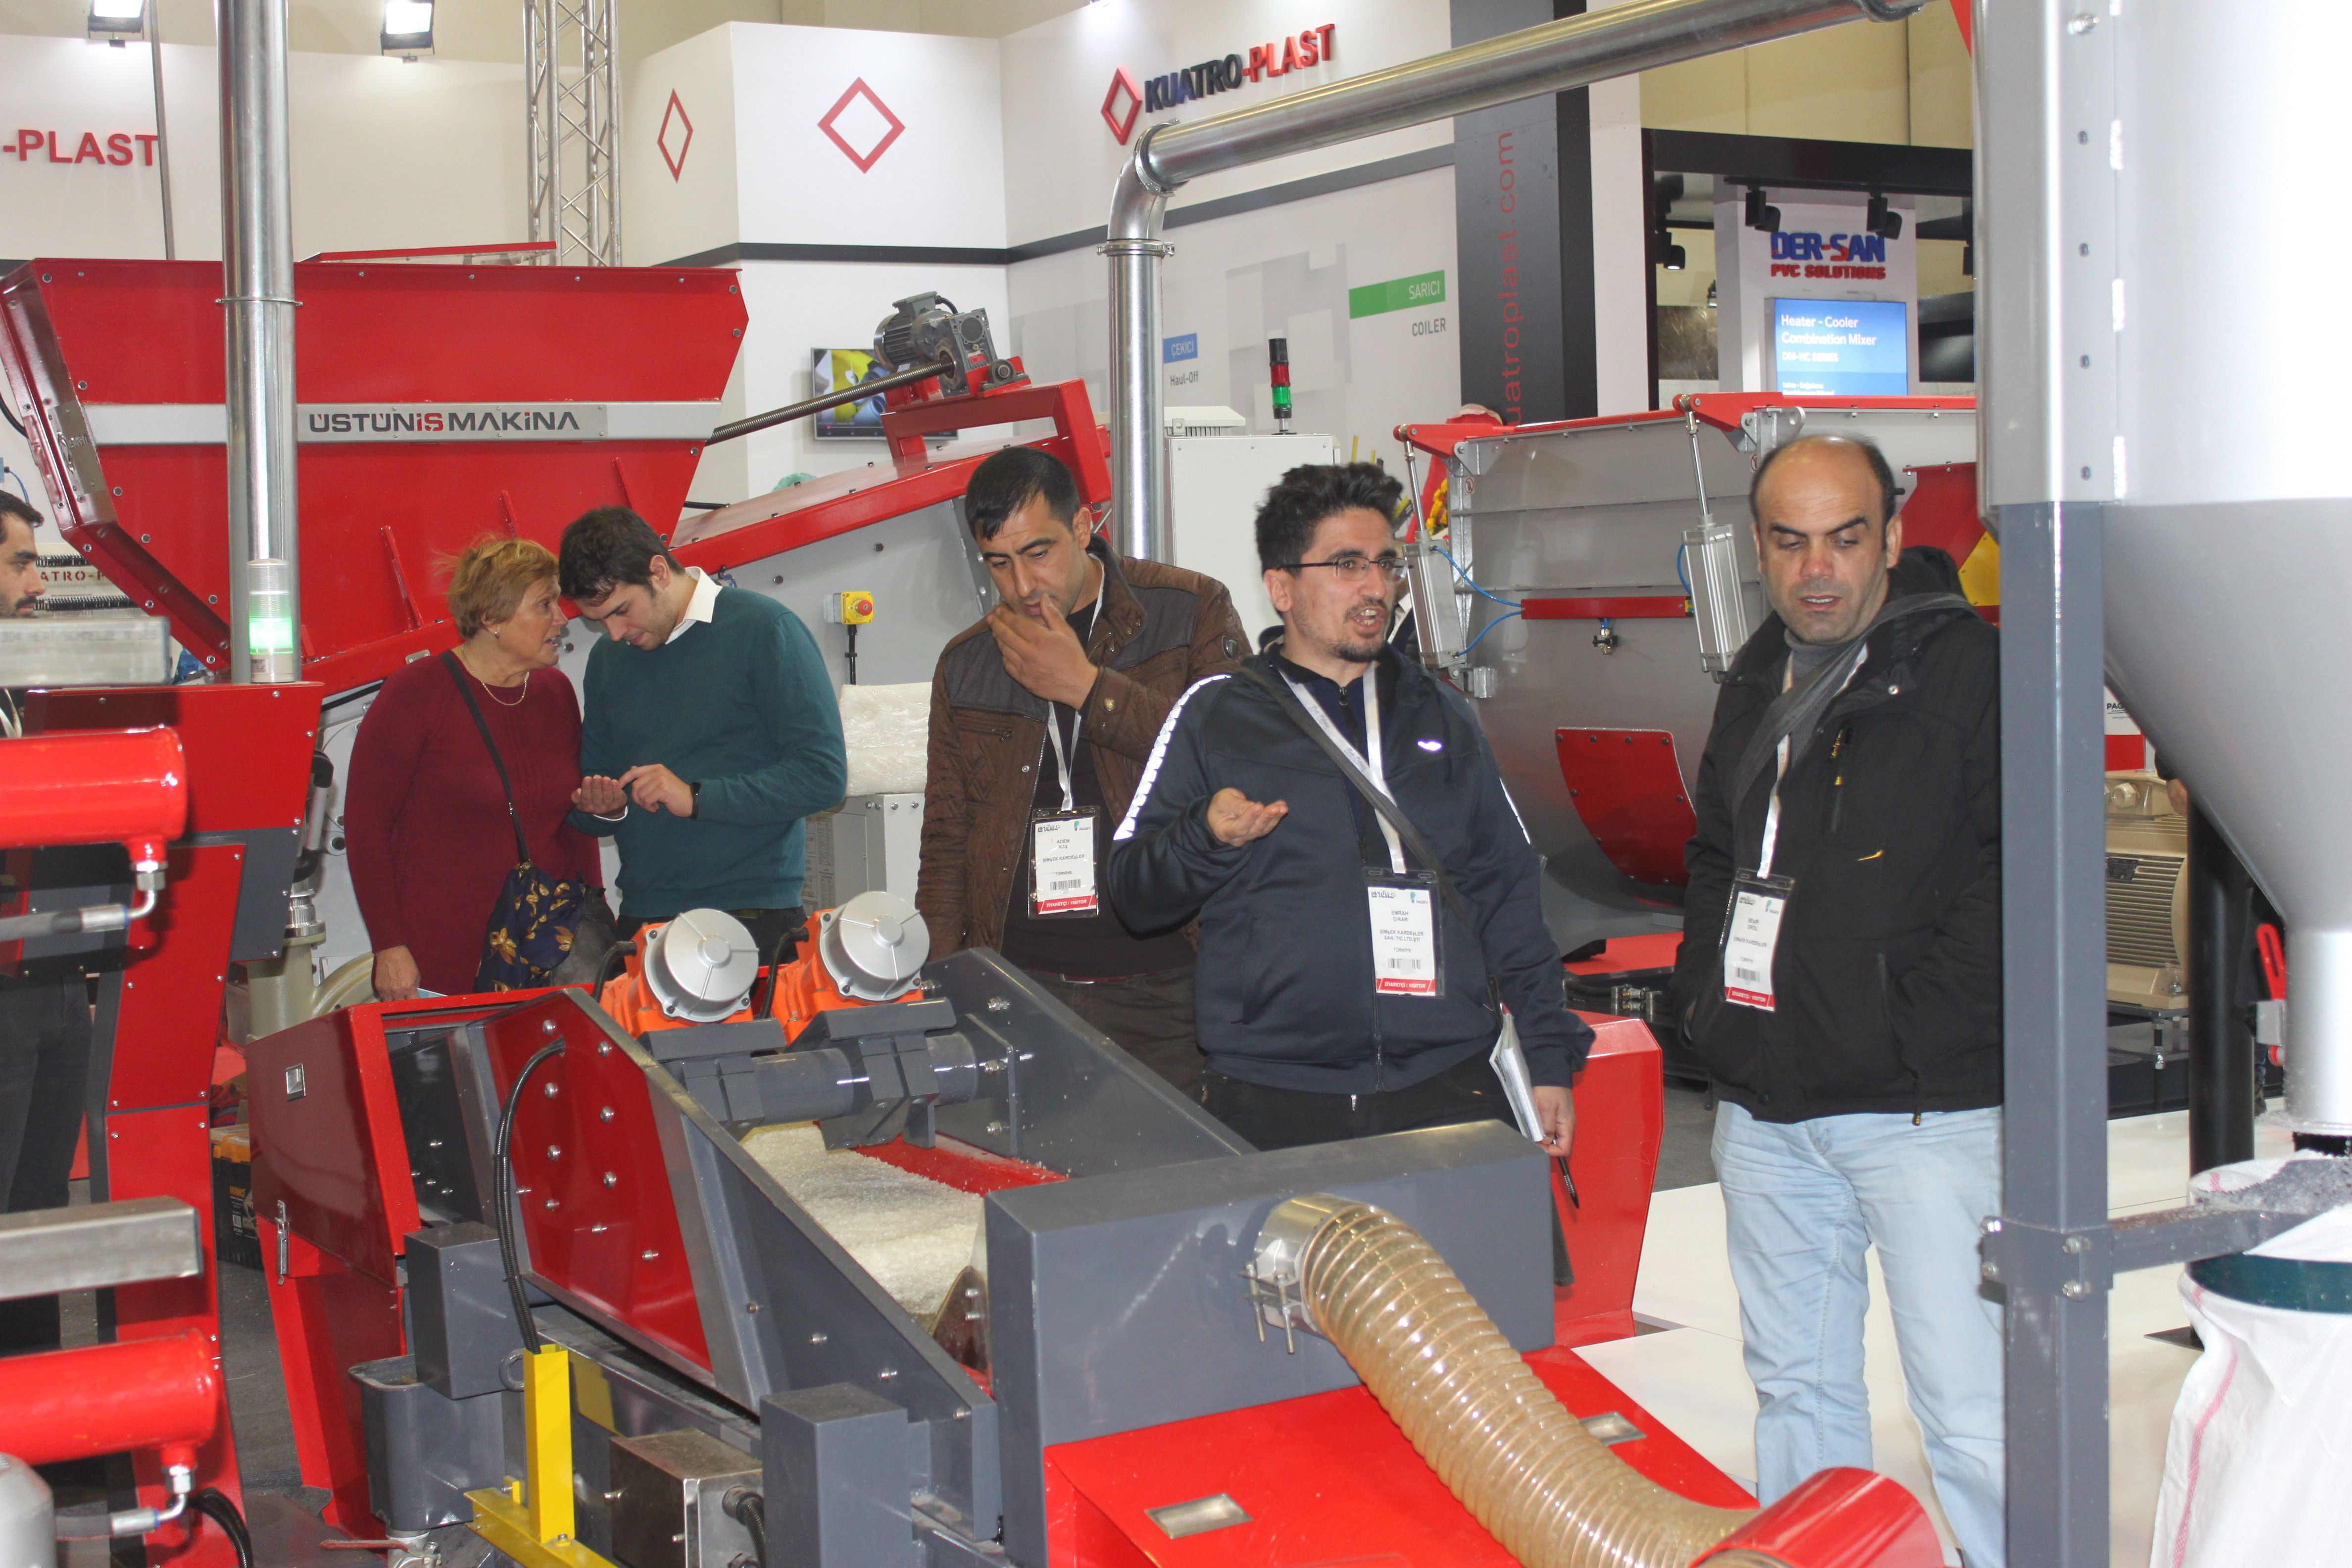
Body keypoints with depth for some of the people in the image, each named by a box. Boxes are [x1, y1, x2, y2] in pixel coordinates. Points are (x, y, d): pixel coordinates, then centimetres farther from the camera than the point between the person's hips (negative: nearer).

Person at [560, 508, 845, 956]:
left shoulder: (763, 629, -6)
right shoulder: (607, 658, 13)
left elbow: (824, 775, -13)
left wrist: (697, 798, -16)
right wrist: (606, 809, -3)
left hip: (753, 915, -5)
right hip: (642, 919, 5)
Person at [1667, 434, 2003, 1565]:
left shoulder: (1971, 669, -7)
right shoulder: (1756, 684, 16)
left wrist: (1923, 1016, -18)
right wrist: (1705, 989, 13)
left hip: (1923, 1107, -7)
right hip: (1765, 1108, 7)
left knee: (1971, 1413, -8)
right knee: (1795, 1386, 16)